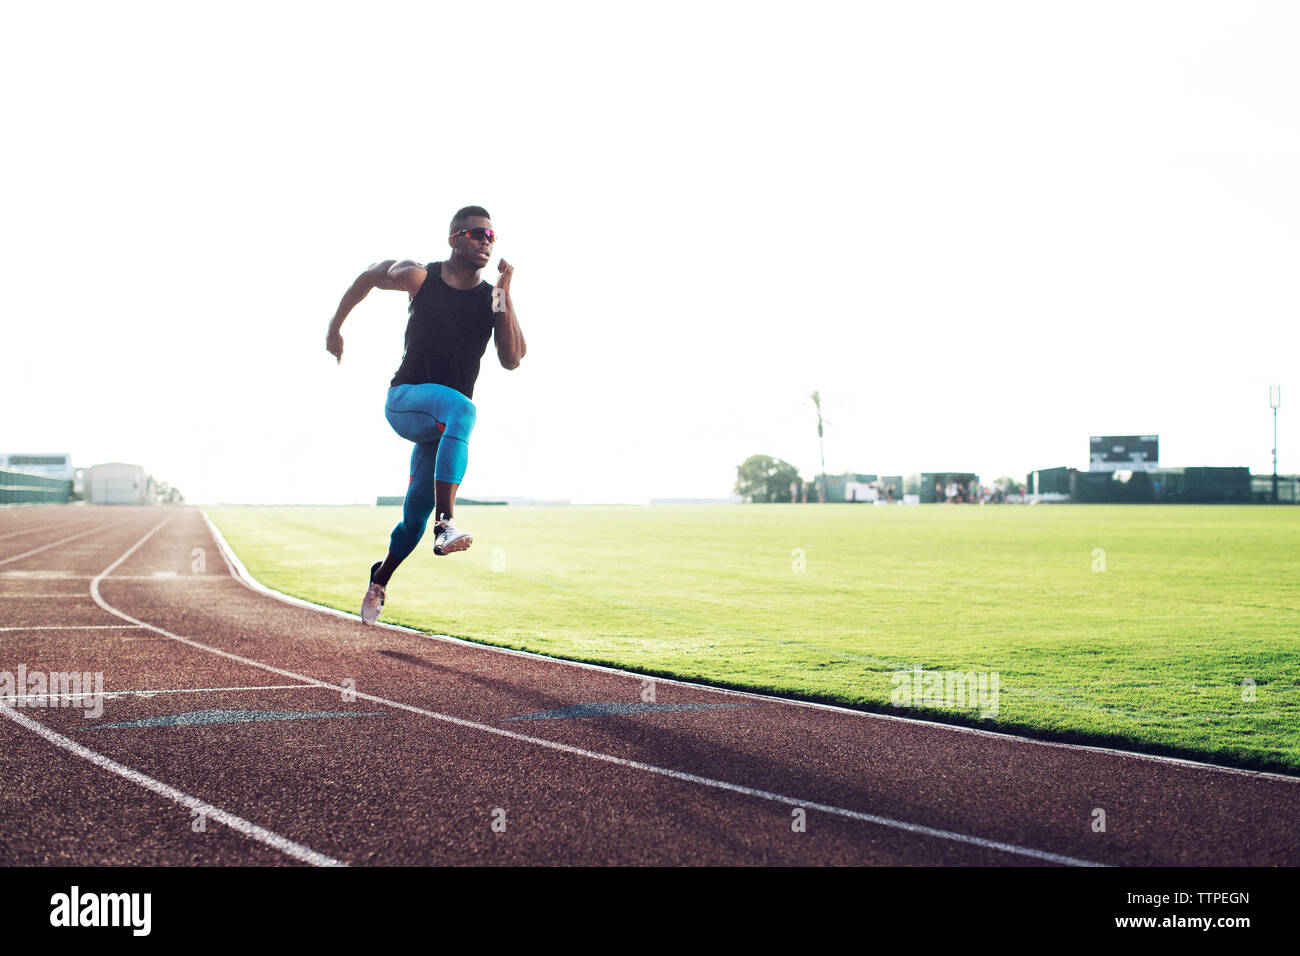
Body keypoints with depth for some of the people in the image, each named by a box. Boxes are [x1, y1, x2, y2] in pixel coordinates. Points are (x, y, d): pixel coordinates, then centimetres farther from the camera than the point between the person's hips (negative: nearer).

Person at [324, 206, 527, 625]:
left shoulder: (493, 299, -1)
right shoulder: (419, 277, -4)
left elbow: (512, 360, -12)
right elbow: (368, 277, 14)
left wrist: (503, 296, -17)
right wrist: (335, 328, 21)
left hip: (443, 420, 3)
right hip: (404, 401, -3)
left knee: (416, 513, 6)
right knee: (461, 408, -36)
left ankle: (380, 579, 36)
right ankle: (446, 524, -46)